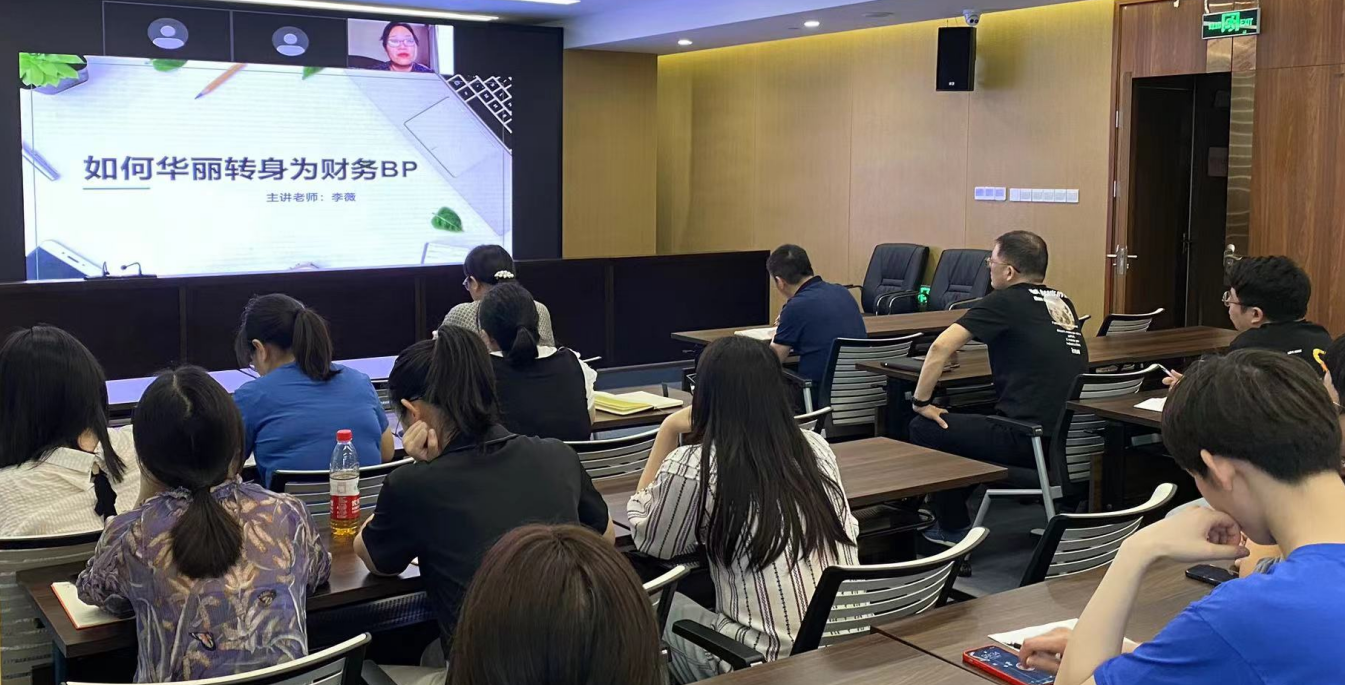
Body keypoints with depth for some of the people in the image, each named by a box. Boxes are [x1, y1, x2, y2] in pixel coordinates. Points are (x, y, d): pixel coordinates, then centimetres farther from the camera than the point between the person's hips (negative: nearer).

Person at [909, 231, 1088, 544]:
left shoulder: (1006, 302, -8)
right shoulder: (1063, 303, 14)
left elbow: (941, 346, -17)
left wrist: (921, 401, -4)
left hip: (1028, 440, -9)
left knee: (924, 429, 8)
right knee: (970, 423, 31)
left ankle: (953, 529, 16)